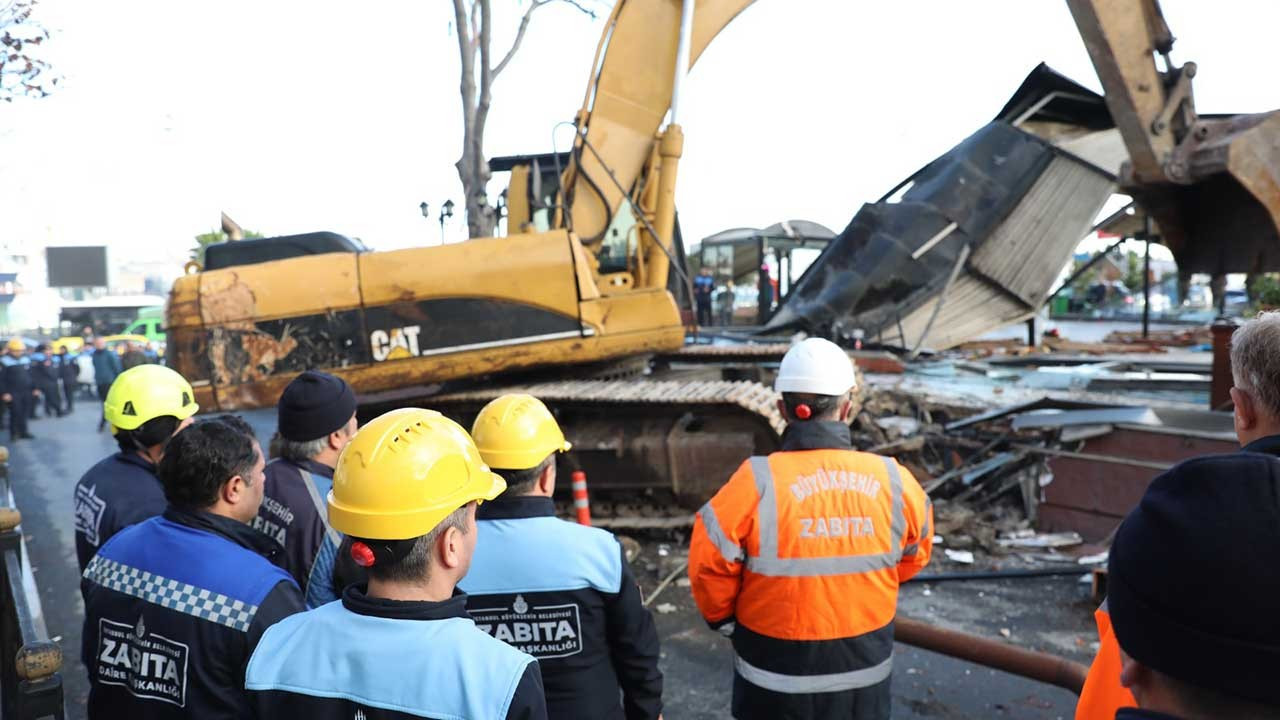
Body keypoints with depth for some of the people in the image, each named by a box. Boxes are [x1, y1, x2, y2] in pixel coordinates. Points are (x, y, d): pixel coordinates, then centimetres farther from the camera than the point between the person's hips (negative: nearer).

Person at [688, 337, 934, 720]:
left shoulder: (756, 483, -22)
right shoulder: (895, 482, -12)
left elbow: (709, 566, -16)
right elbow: (913, 556, 5)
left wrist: (727, 620, 4)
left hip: (777, 680, -2)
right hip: (865, 674, 2)